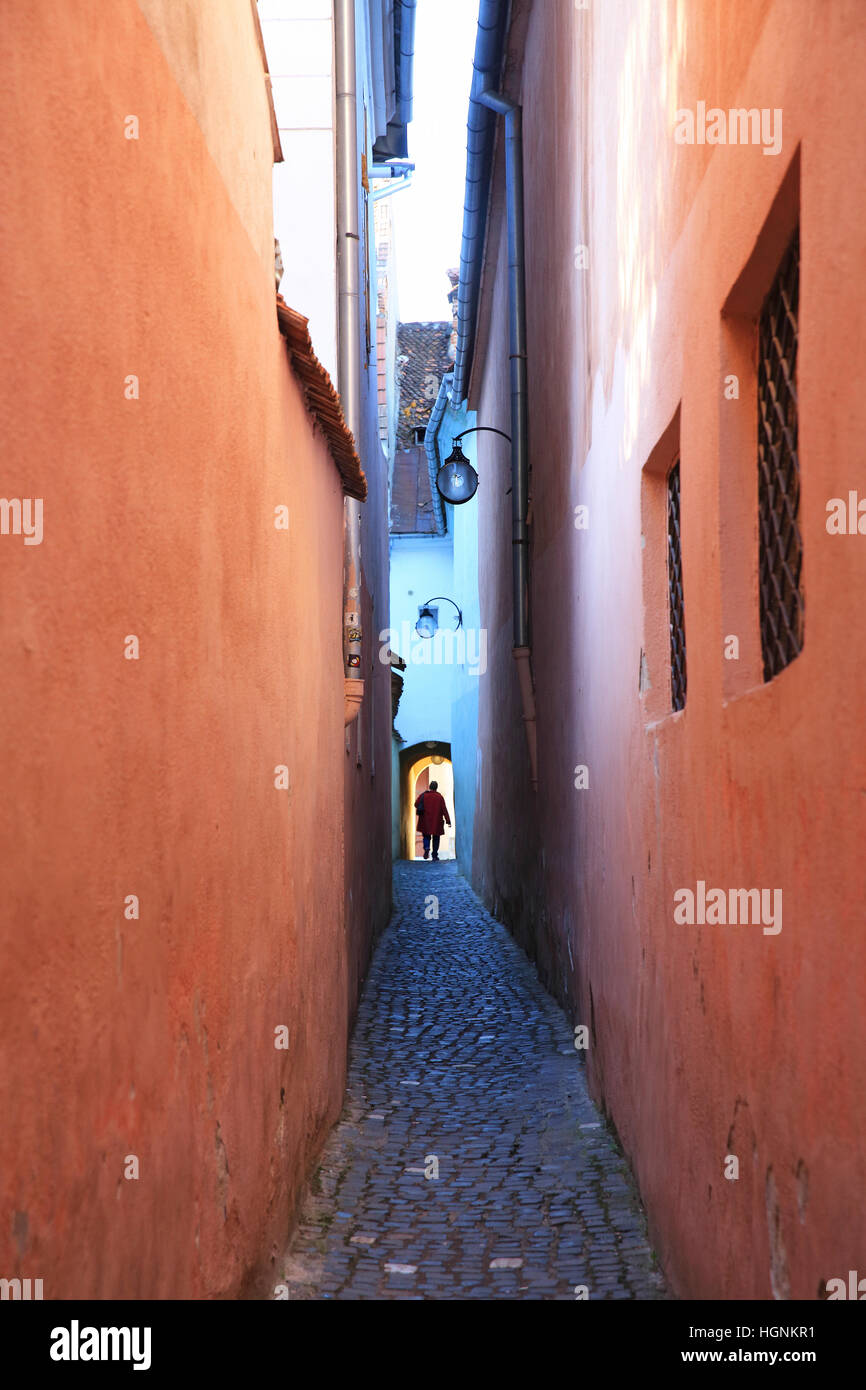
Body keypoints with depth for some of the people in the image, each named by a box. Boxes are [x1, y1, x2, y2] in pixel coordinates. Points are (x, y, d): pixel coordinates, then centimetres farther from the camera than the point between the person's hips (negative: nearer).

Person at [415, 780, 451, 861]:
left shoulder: (423, 795, -3)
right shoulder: (439, 796, -6)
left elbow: (416, 805, 2)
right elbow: (444, 809, -7)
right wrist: (448, 820, -5)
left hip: (425, 822, 1)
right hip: (436, 822, -1)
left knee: (426, 836, 13)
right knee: (436, 838, 9)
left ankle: (426, 848, -15)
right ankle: (435, 856, 7)